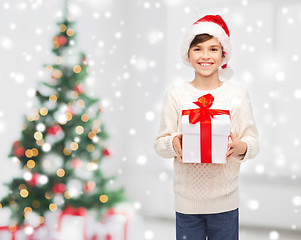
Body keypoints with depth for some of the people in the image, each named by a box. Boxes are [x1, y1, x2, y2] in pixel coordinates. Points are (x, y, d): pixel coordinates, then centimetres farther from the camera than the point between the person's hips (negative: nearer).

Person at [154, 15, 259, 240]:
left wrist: (241, 147, -19)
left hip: (225, 200, 0)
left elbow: (253, 142, 3)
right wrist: (173, 144, -19)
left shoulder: (238, 95, 2)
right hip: (187, 198, 0)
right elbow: (160, 143, 3)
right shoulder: (176, 95, 1)